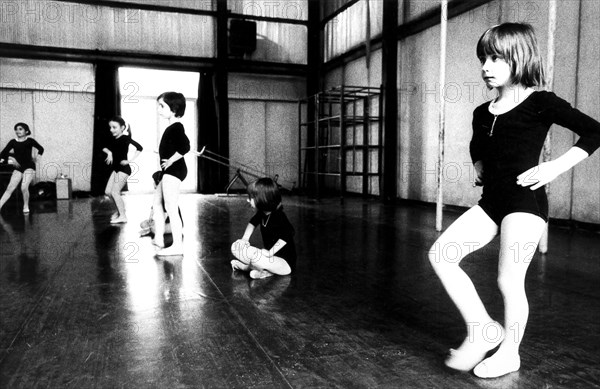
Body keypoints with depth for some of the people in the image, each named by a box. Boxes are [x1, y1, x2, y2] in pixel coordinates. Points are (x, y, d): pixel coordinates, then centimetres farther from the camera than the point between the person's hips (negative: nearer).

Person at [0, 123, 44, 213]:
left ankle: (26, 207, 2)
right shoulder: (13, 142, 6)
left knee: (24, 187, -17)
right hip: (18, 168, 4)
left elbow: (41, 149, 7)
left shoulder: (30, 141, 0)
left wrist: (36, 155, -8)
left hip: (29, 167, -3)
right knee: (9, 188, -2)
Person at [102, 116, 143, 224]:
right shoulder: (113, 140, 9)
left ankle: (123, 216, -3)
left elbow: (139, 148, -20)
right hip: (116, 169, 8)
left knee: (115, 192, -11)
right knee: (108, 192, 7)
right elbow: (104, 148, 23)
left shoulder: (125, 138, -12)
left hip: (124, 169, -8)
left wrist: (130, 160, -20)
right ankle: (119, 210, 25)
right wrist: (109, 152, 1)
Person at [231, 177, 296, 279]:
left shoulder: (279, 216, -22)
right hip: (271, 256, 9)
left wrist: (270, 252, -34)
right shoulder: (262, 214, 3)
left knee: (251, 252, -35)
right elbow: (253, 222, 25)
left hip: (285, 263, -9)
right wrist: (245, 238, 13)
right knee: (236, 246, 4)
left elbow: (288, 234, -35)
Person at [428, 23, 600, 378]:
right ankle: (483, 330, 7)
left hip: (526, 201, -6)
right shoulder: (483, 113, 12)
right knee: (440, 255, -6)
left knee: (510, 281, -4)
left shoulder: (540, 103, -6)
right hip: (492, 201, 7)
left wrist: (554, 168, -12)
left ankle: (509, 353, 20)